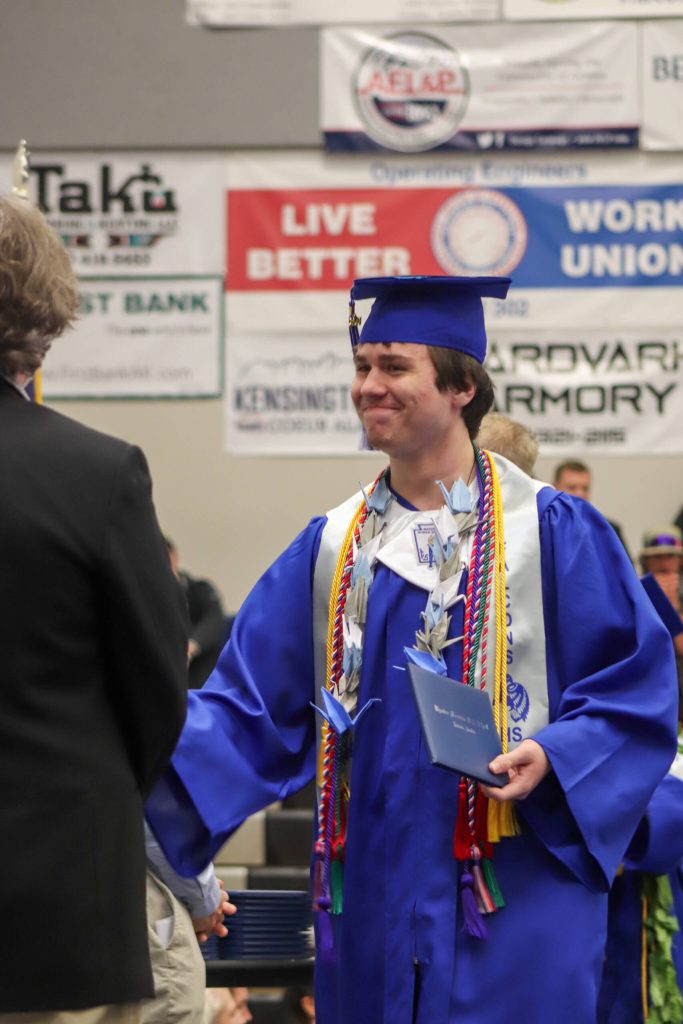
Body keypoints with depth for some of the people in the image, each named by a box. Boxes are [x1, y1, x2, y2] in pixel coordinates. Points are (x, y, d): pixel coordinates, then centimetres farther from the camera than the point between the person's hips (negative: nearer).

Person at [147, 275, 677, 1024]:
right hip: (373, 899, 4)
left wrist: (553, 757, -19)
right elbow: (250, 702, 7)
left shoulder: (553, 533, -1)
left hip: (511, 902, -4)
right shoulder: (332, 547, 10)